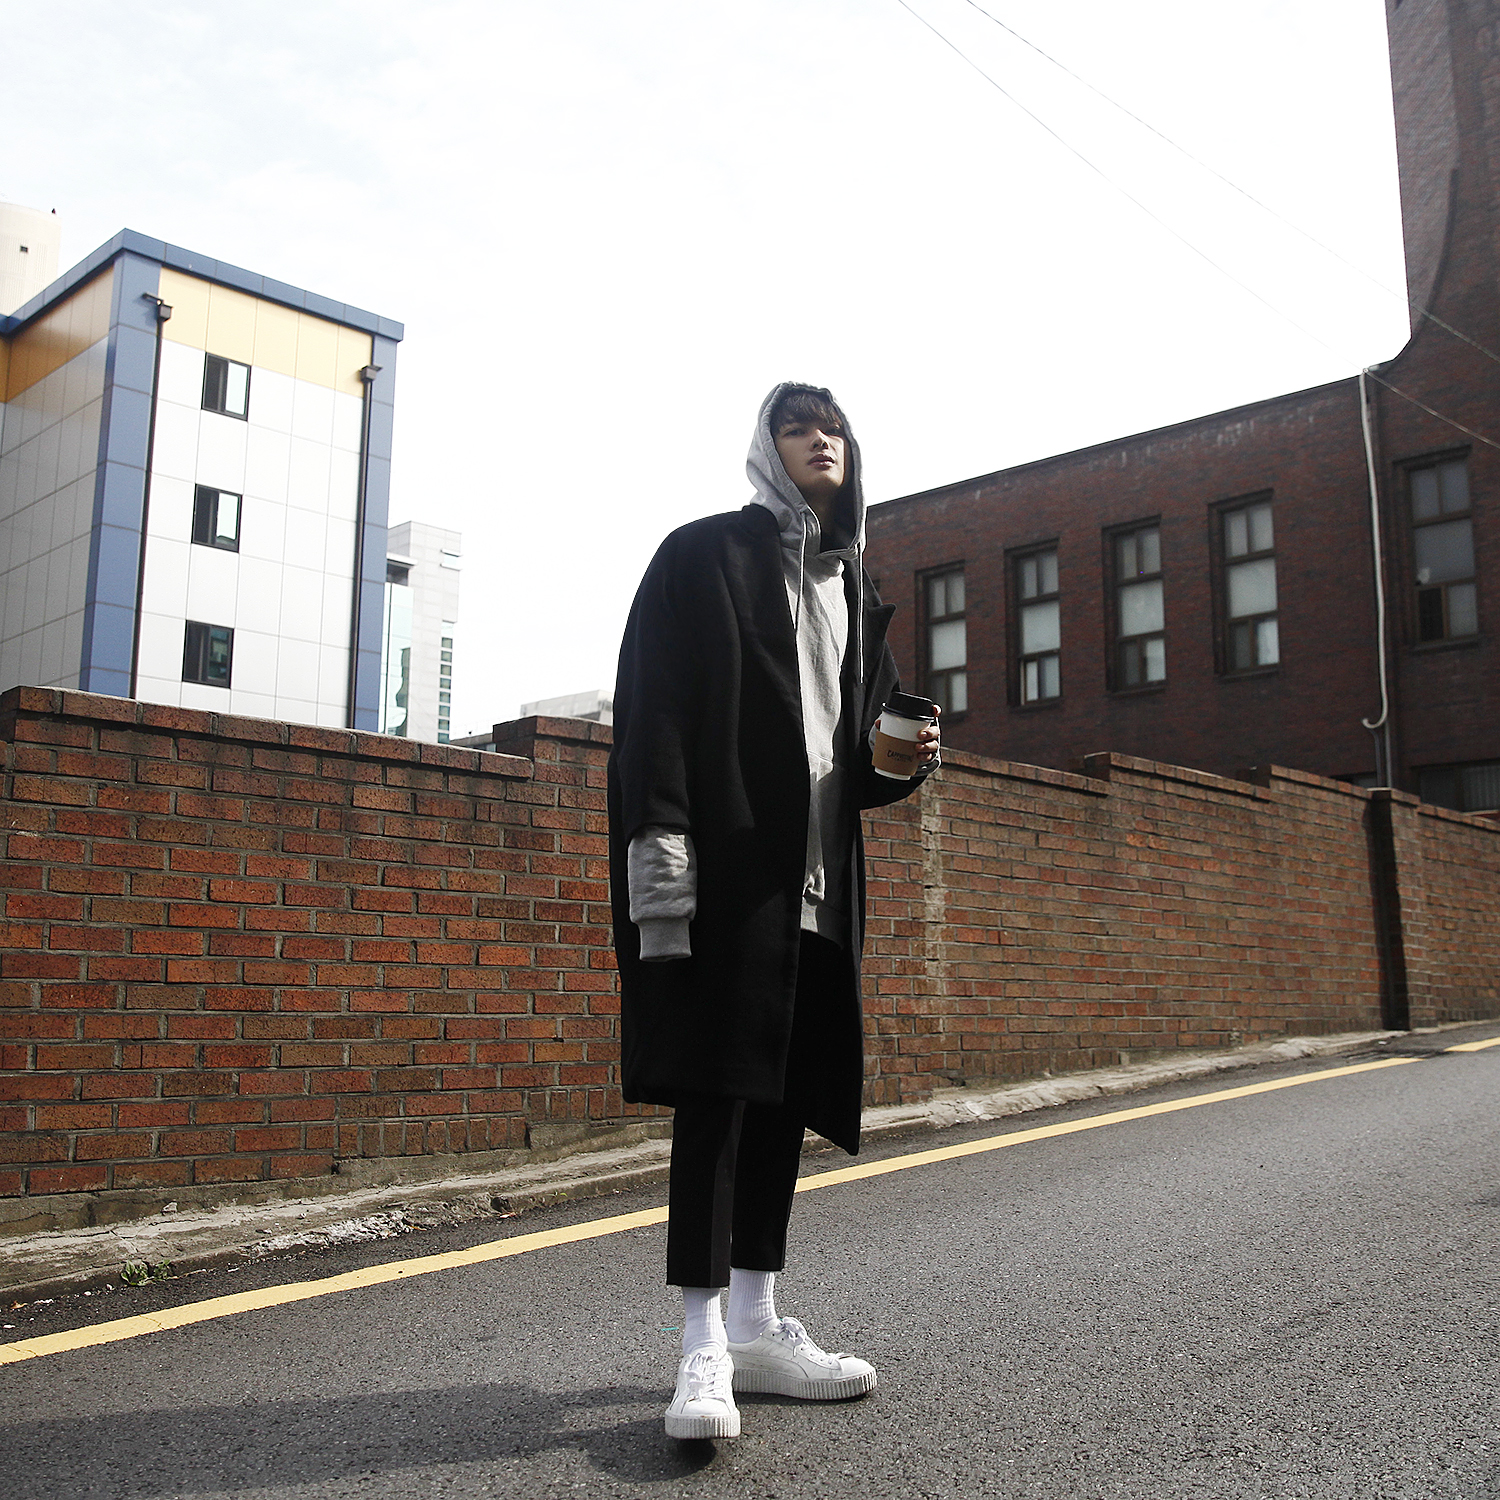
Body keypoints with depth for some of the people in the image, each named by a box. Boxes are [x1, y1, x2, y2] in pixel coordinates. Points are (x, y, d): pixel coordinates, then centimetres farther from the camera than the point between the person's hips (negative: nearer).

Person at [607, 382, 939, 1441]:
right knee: (717, 1092, -8)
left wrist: (903, 762, 2)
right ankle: (704, 1347, -2)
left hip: (818, 877, 7)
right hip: (723, 866, -7)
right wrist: (659, 855, -21)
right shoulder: (704, 556, 1)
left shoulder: (855, 587, 21)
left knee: (786, 1094, 9)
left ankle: (757, 1325, 18)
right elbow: (650, 711, -10)